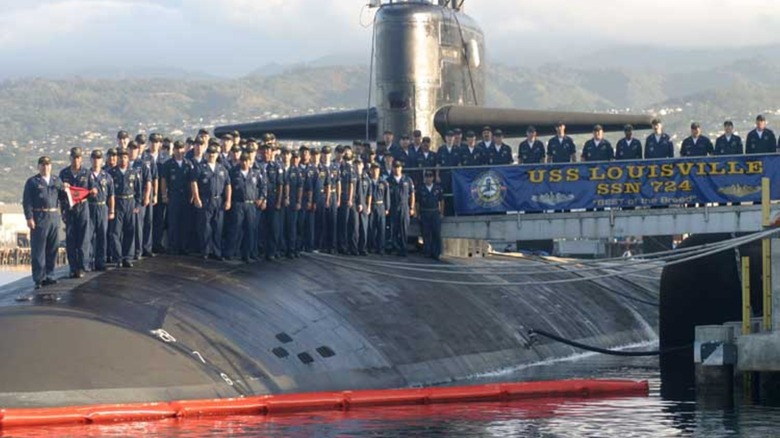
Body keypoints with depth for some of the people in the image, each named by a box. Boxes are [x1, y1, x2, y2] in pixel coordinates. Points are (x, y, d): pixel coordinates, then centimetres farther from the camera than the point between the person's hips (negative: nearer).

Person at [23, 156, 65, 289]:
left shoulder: (56, 180, 17)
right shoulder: (32, 182, 3)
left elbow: (62, 197, 15)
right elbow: (27, 201, -3)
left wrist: (64, 190, -7)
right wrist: (29, 218, -12)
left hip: (54, 217, 5)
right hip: (39, 218, -5)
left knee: (53, 249, 7)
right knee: (38, 250, -4)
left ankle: (49, 275, 16)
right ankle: (39, 278, -2)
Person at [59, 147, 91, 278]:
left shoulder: (86, 173, 4)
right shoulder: (64, 173, 8)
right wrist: (62, 188, -10)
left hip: (82, 207, -2)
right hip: (68, 208, 2)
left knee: (83, 239, -5)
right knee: (70, 240, 2)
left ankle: (81, 267, -1)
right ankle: (73, 268, 8)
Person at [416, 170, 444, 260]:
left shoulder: (438, 188, 7)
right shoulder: (421, 189, 5)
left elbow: (441, 201, 9)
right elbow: (417, 202, 7)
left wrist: (441, 212, 2)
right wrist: (418, 214, 1)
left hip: (435, 213, 0)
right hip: (424, 214, 0)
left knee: (437, 233, -6)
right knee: (426, 234, -2)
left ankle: (436, 253, -3)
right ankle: (427, 252, 4)